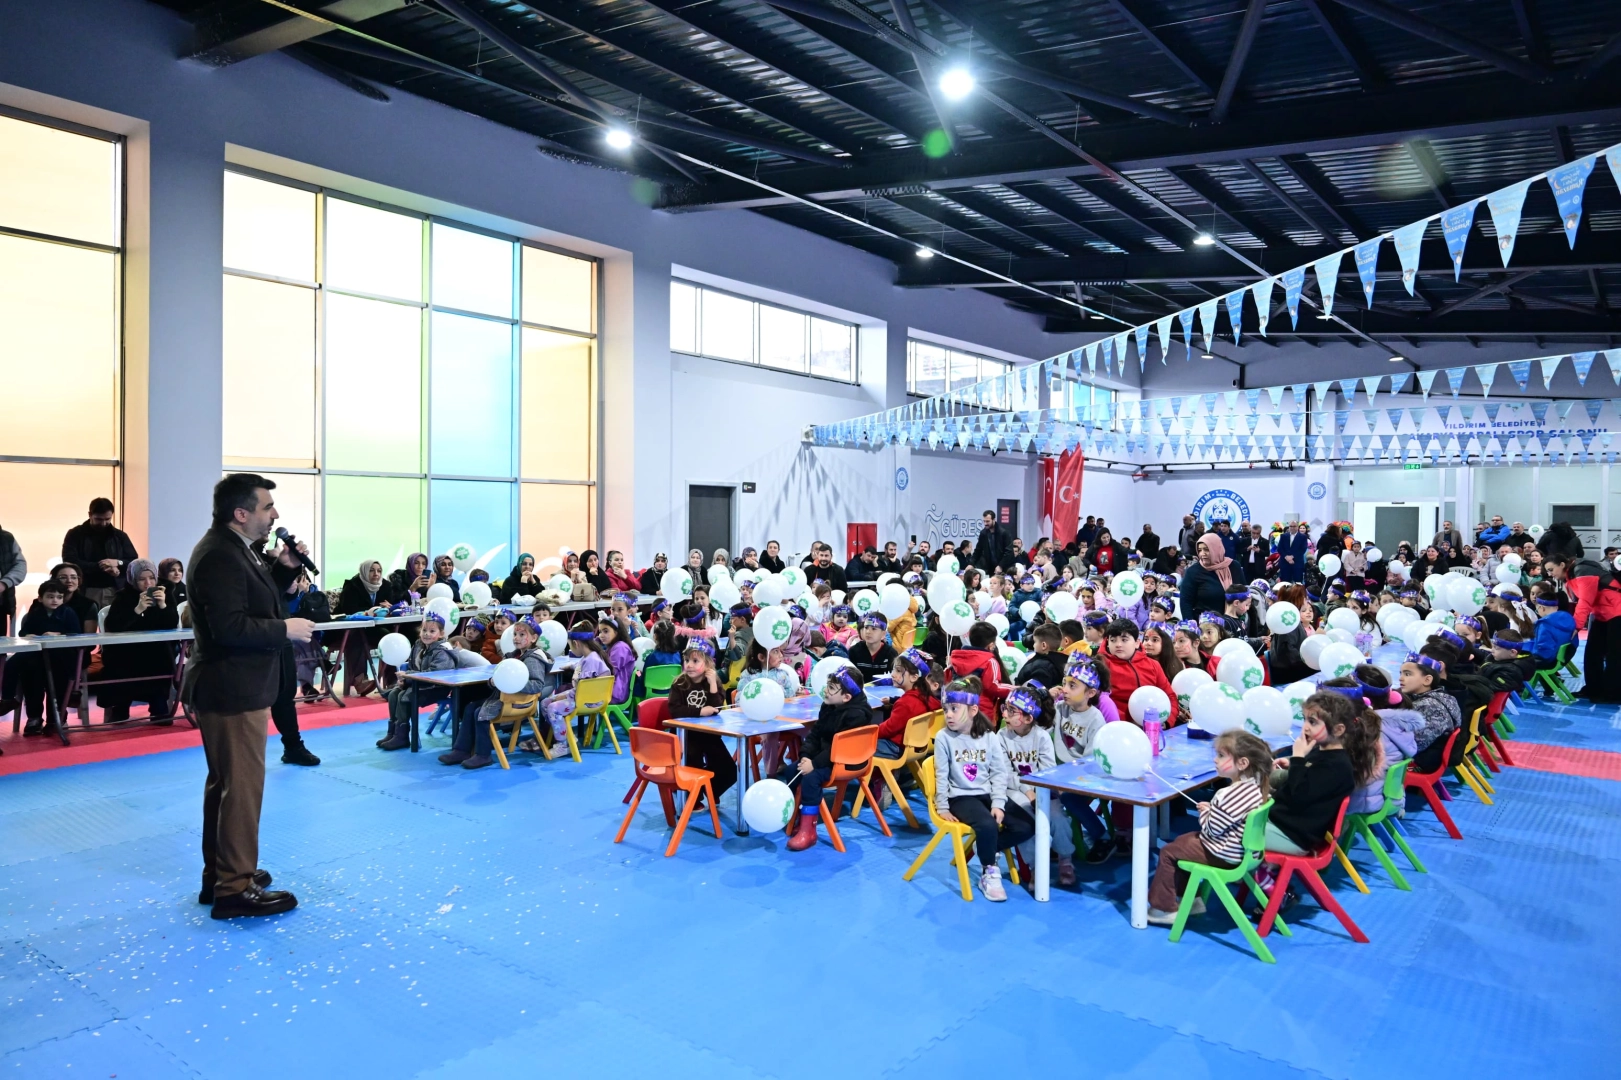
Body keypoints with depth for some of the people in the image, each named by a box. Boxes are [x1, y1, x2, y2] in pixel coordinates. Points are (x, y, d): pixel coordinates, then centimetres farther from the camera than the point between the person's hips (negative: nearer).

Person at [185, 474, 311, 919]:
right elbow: (230, 626, -30)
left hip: (234, 685, 11)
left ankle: (220, 874, 32)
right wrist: (285, 629, -20)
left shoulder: (236, 548, 9)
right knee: (242, 785, -3)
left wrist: (284, 567, 3)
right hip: (232, 688, -11)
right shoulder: (219, 556, -22)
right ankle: (235, 888, 5)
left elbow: (256, 599, 16)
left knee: (226, 782, 19)